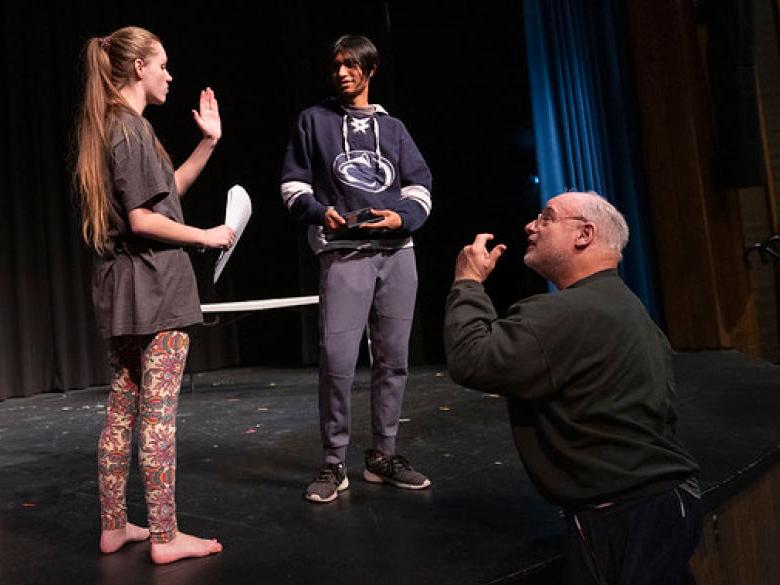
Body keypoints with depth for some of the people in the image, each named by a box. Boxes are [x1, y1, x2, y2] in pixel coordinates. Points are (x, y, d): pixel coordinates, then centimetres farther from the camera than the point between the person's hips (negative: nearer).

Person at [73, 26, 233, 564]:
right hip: (154, 285, -9)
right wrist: (206, 236, -8)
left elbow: (167, 191, 21)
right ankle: (165, 537, 5)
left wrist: (209, 142, 16)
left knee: (122, 410, 13)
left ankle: (114, 526, 23)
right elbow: (143, 218, -19)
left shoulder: (109, 126, 17)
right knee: (159, 414, -4)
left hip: (121, 286, 10)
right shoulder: (133, 128, -12)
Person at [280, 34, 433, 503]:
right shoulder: (315, 120, 12)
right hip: (343, 252, -3)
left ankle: (384, 455, 17)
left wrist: (402, 218, -6)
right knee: (337, 359, -13)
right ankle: (334, 464, 1)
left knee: (394, 358, 5)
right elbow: (293, 185, 9)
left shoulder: (393, 127, 19)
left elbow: (420, 187, 14)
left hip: (398, 252, 3)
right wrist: (320, 213, -11)